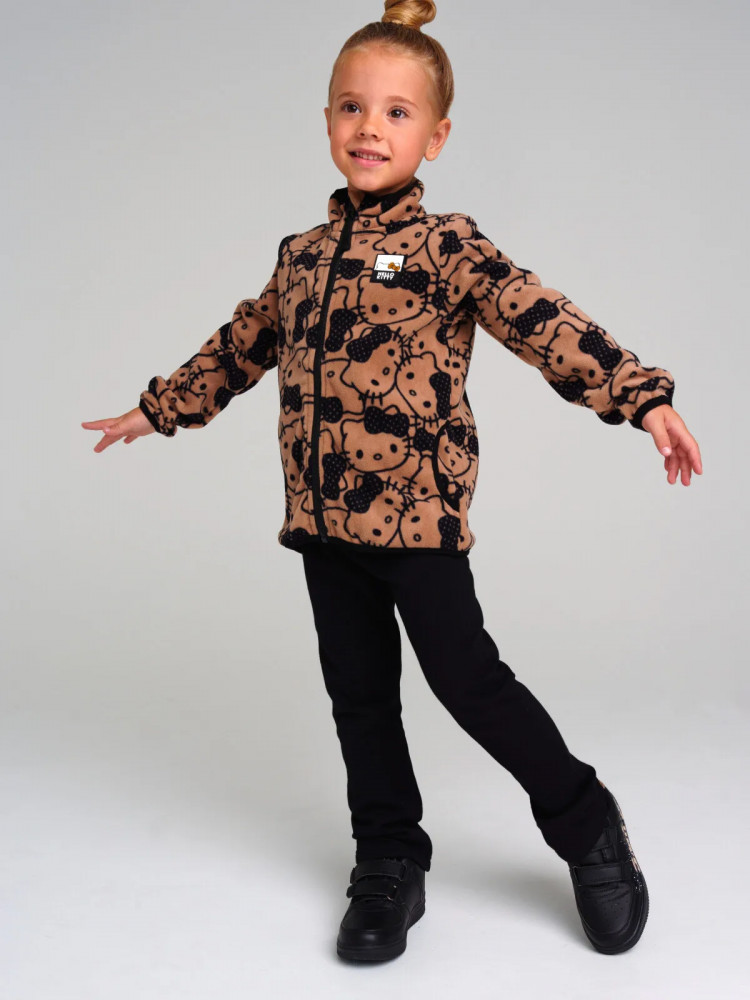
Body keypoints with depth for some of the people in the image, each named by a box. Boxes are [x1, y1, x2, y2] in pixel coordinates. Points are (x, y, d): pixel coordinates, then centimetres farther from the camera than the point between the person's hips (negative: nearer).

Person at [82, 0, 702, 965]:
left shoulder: (446, 245, -6)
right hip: (323, 518, 6)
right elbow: (243, 344, 26)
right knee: (358, 695, 11)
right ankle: (387, 864, 26)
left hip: (418, 513, -6)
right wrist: (156, 409, 34)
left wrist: (640, 396, -32)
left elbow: (541, 320, -19)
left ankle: (588, 827, 17)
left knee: (468, 678, -4)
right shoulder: (303, 254, 12)